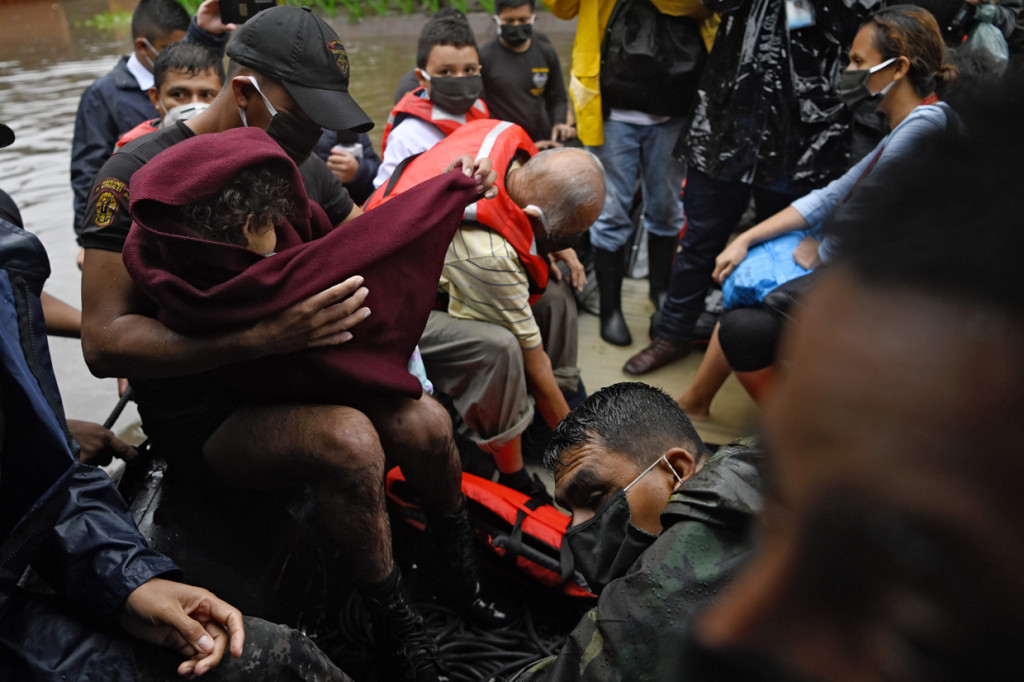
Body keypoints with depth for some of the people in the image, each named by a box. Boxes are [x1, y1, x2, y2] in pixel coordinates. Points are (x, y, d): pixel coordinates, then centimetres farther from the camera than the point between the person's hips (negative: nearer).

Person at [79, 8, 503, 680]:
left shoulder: (300, 164, 3)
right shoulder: (141, 173, -17)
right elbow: (105, 342, -24)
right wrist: (262, 338, -38)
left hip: (292, 372, 6)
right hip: (201, 410, -6)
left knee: (425, 424, -18)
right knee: (348, 438, -32)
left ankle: (470, 574, 13)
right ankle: (397, 625, -9)